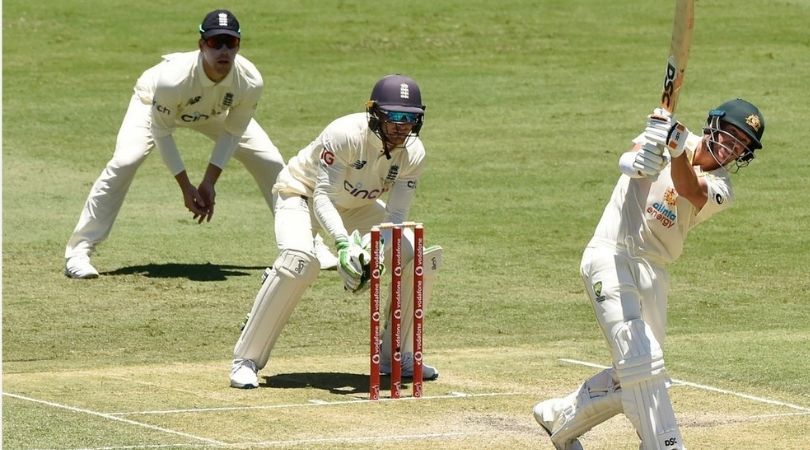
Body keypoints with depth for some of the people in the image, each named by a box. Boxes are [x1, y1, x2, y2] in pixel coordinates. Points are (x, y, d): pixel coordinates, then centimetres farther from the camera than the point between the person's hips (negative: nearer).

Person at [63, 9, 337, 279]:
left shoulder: (250, 82, -33)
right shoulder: (173, 77, -43)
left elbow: (232, 132, -17)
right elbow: (161, 131, -27)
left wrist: (209, 183, -21)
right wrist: (186, 188, -27)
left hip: (215, 111, 4)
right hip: (155, 104, -4)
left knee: (270, 162, -3)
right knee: (125, 161, -27)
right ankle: (78, 250, -20)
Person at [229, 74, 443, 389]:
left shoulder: (413, 153, -20)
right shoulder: (346, 134, -36)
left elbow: (396, 216, -20)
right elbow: (323, 197, -36)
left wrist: (372, 250, -40)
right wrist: (343, 243, -52)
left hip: (357, 205, 6)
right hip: (302, 194, -6)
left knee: (418, 255, -8)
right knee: (299, 260, -34)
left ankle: (396, 355, 10)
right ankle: (246, 360, -25)